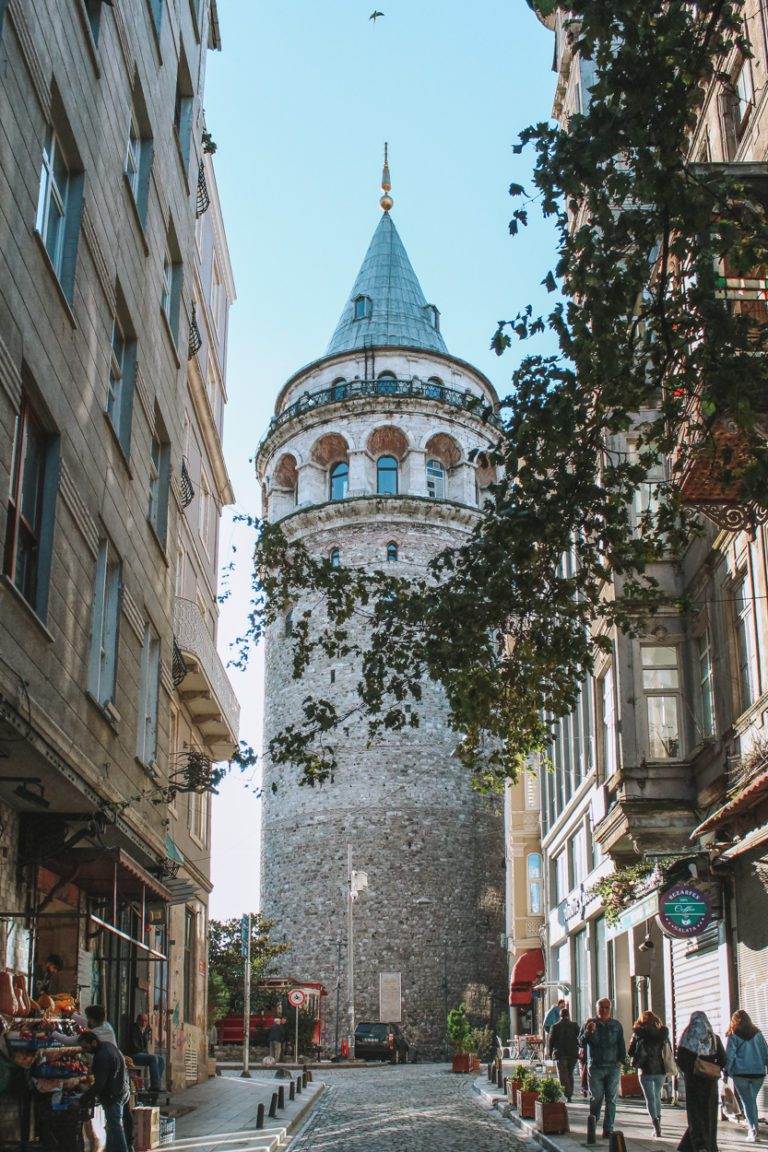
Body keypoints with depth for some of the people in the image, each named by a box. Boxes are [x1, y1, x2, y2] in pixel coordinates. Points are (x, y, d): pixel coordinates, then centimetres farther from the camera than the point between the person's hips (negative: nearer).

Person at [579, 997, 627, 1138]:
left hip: (613, 1067, 2)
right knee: (595, 1098, -2)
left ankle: (608, 1129, 3)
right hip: (595, 1067, -2)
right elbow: (581, 1043, -1)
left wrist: (621, 1059, 4)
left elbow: (621, 1044, 16)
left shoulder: (616, 1025, 11)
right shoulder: (590, 1023, 5)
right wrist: (588, 1032, -19)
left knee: (611, 1100, 0)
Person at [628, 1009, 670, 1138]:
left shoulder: (638, 1034, -6)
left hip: (645, 1070, -3)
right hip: (660, 1070, 3)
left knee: (650, 1098, 2)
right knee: (657, 1096, 20)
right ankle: (658, 1121, 23)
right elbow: (669, 1052, 7)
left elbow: (630, 1052, -2)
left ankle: (655, 1122, -13)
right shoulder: (663, 1033, 2)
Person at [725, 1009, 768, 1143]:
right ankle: (754, 1127, 10)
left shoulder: (733, 1036, -1)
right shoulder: (757, 1034, 8)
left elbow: (729, 1056, -5)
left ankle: (752, 1130, -9)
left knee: (747, 1102, 1)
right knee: (753, 1100, 15)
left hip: (741, 1073, -3)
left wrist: (727, 1071, 0)